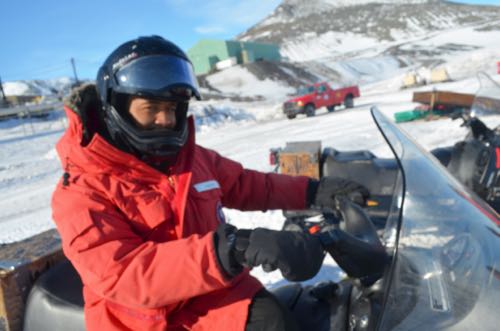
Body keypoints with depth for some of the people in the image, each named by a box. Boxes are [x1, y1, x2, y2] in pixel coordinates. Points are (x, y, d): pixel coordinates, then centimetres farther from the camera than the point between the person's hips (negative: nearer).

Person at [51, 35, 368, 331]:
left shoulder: (194, 157, 6)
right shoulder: (82, 191, -13)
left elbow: (244, 185, 20)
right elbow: (121, 274, -27)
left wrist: (312, 191, 7)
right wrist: (231, 249, -40)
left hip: (211, 293, 4)